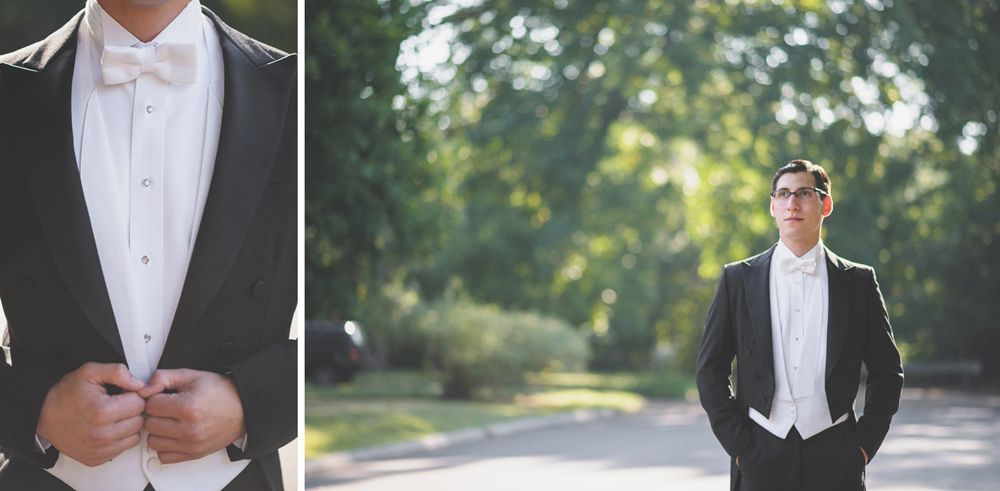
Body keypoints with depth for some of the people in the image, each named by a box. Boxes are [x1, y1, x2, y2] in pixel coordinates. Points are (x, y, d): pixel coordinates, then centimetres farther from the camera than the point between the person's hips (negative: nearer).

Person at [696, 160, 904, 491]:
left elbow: (887, 372, 10)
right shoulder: (738, 278, 6)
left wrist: (865, 444, 2)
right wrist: (737, 445, -1)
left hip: (835, 454, 0)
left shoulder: (858, 281, 7)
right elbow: (711, 369, 6)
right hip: (761, 457, 0)